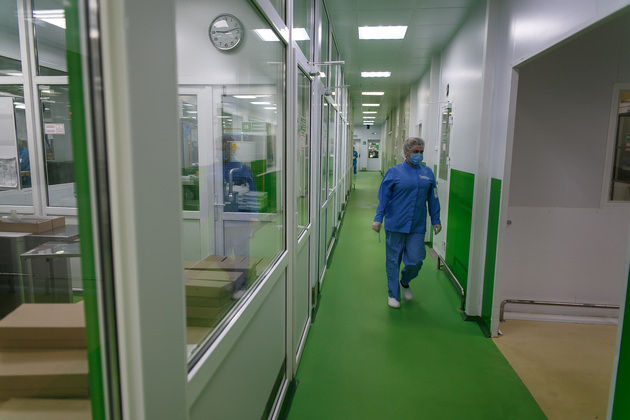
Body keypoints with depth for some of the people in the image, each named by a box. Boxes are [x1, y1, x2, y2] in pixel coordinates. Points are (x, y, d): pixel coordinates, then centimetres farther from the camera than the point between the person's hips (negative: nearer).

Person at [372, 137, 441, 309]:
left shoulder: (427, 173, 8)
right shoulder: (394, 172, -2)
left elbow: (433, 199, 13)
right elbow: (383, 197, -3)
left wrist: (436, 220, 13)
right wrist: (378, 219, -8)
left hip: (417, 226, 3)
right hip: (396, 224, -2)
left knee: (416, 260, 2)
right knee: (393, 260, 6)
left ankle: (404, 282, 34)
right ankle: (393, 294, 22)